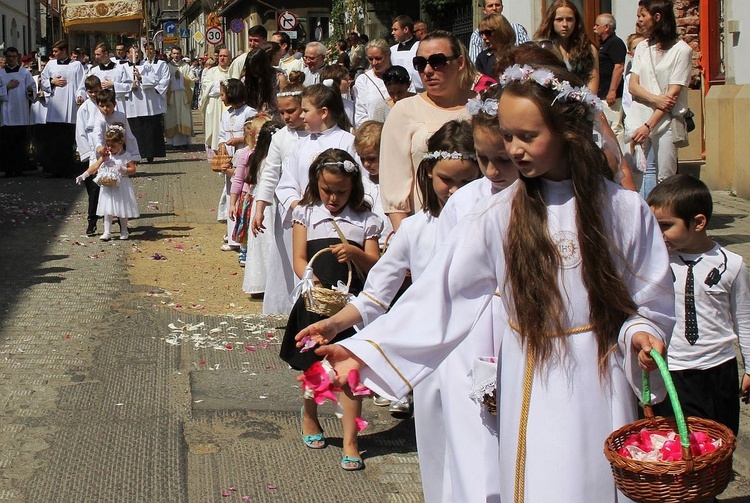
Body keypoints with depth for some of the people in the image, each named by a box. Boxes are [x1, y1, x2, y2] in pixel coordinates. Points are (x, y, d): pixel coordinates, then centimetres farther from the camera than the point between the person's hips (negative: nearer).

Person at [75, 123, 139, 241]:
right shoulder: (106, 155, 4)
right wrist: (84, 175, -5)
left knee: (122, 209, 5)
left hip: (121, 186, -3)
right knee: (108, 209, -1)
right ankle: (107, 232, -1)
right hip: (108, 186, 3)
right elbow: (95, 166, 2)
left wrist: (122, 169, -22)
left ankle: (124, 231, 18)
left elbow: (133, 170, -6)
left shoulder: (126, 156, -5)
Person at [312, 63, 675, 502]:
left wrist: (641, 332, -20)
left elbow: (653, 301, 2)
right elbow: (438, 294, -7)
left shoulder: (625, 210, -5)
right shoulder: (500, 215, -5)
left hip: (603, 384, 0)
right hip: (534, 390, 0)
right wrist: (363, 351, -14)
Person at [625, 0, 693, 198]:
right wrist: (655, 99, -13)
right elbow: (633, 86, 8)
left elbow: (673, 94, -8)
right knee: (644, 172, -4)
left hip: (666, 122, -4)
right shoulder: (642, 48, 15)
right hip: (638, 117, 4)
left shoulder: (681, 50, -2)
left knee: (665, 179, -6)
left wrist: (649, 126, -14)